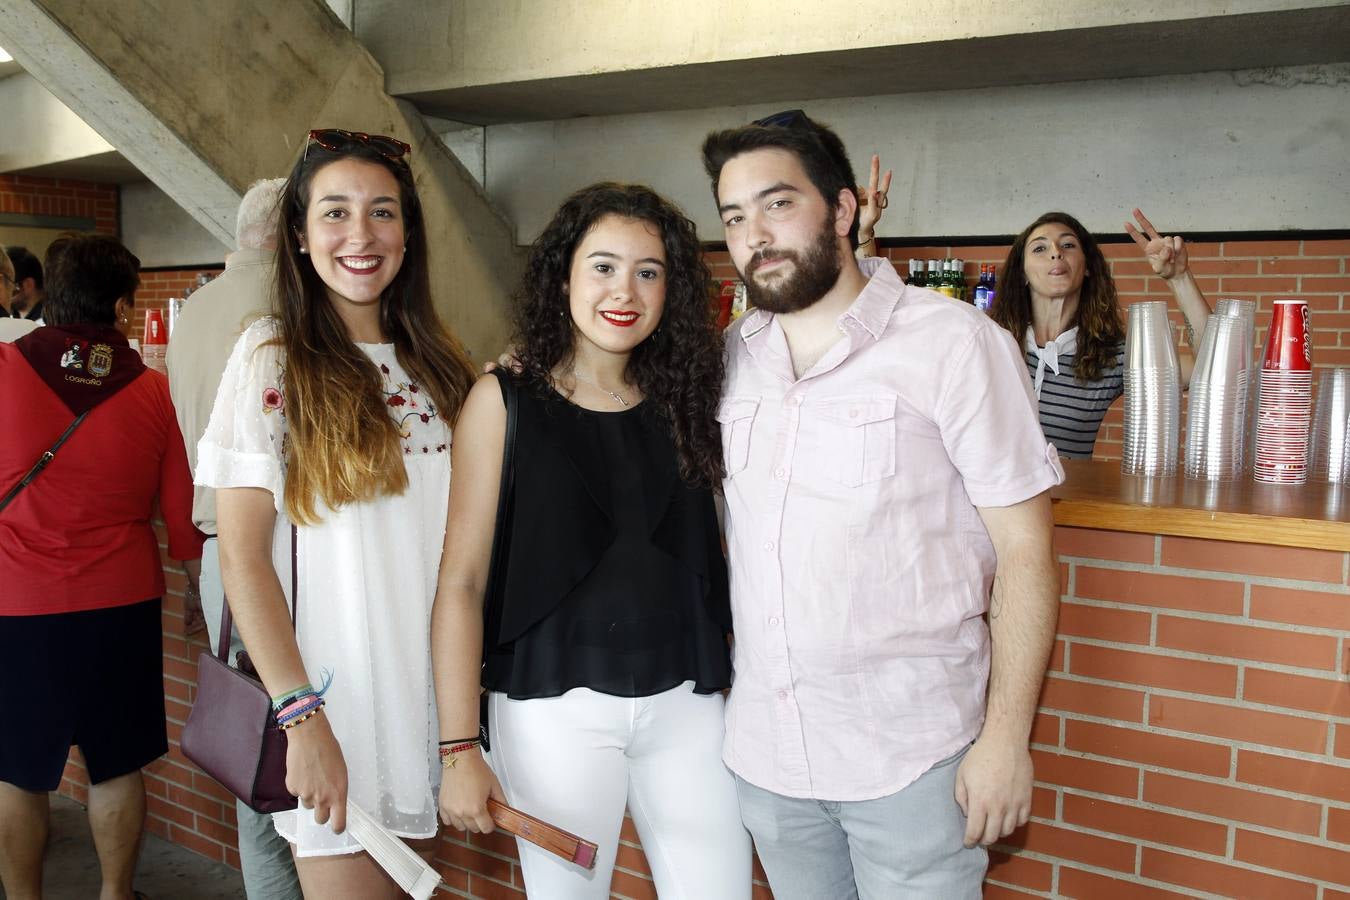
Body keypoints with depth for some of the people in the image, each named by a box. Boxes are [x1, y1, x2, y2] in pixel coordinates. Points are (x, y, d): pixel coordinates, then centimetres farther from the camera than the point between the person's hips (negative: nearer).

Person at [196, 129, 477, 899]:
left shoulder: (435, 363, 6)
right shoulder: (273, 357, -8)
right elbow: (241, 555, -12)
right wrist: (300, 715, -16)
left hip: (430, 691, 5)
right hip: (332, 696, -5)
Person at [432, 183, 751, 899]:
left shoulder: (684, 398, 5)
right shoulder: (505, 401, -5)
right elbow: (461, 581, -6)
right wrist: (459, 748, -10)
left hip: (685, 699, 3)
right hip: (556, 702, -3)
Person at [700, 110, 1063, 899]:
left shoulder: (954, 344, -10)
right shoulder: (731, 355, 3)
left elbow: (1025, 552, -10)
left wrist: (1006, 737, -13)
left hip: (911, 760, -4)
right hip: (766, 749, 5)